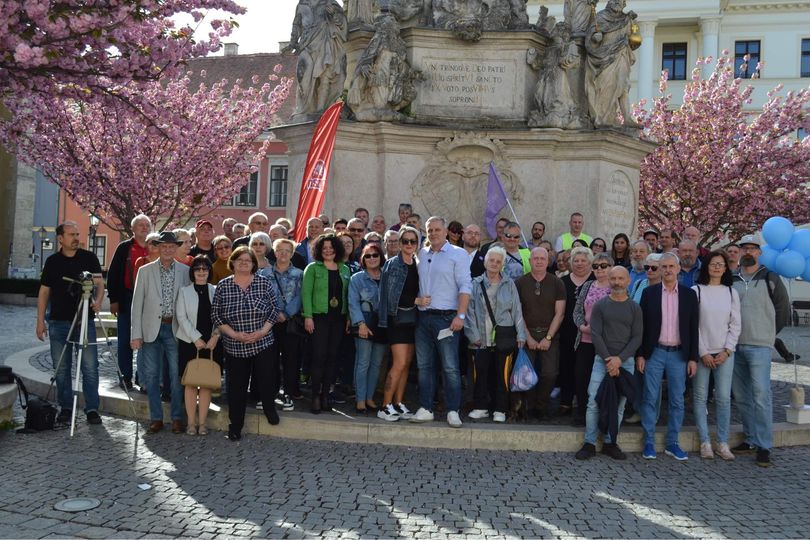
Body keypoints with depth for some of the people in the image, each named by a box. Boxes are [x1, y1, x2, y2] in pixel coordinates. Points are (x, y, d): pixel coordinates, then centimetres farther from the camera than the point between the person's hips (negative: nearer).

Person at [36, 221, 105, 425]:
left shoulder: (89, 258, 4)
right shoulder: (52, 261, 8)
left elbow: (99, 282, -1)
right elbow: (44, 292, 10)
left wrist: (98, 301, -22)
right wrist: (40, 320, 5)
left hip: (85, 320, -1)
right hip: (58, 322, 2)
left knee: (90, 367, -5)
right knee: (61, 368, 5)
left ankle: (92, 409, 2)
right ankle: (65, 408, 16)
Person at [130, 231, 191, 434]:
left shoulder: (186, 271, 3)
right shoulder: (145, 271, 4)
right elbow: (137, 304, 4)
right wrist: (136, 334, -2)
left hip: (175, 329, -1)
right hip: (151, 329, 1)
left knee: (177, 375, 1)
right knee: (152, 376, 5)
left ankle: (177, 418, 12)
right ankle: (156, 418, 16)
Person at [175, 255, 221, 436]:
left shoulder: (216, 291, 6)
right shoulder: (184, 291, 4)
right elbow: (182, 318, -3)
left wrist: (215, 336, -11)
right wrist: (196, 338, -11)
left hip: (211, 343, 1)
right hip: (189, 342, -1)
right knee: (190, 383, 1)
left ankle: (202, 422, 9)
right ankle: (191, 422, 7)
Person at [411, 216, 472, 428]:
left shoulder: (457, 254, -1)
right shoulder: (421, 254, 15)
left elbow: (464, 287, -7)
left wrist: (460, 315, -16)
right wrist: (417, 299, -1)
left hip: (446, 317, -5)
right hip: (423, 317, 5)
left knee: (450, 367, -5)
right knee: (424, 365, 8)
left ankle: (453, 411, 0)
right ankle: (426, 409, 15)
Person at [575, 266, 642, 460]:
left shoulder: (635, 308, 7)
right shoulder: (600, 305, 4)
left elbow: (637, 338, 1)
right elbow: (596, 334, -3)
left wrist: (619, 359, -11)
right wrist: (608, 359, -12)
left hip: (626, 361, 1)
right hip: (602, 360, -1)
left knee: (619, 404, 2)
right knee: (594, 402, -7)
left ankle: (610, 443, 12)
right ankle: (589, 444, 0)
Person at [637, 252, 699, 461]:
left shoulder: (689, 294, 4)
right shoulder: (649, 293, 1)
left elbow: (693, 328, 5)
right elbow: (642, 325, 1)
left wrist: (693, 358, 0)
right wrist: (640, 355, -4)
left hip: (679, 354, 1)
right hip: (654, 353, -1)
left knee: (677, 401, 6)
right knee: (650, 398, 2)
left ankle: (672, 443, 16)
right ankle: (649, 442, 11)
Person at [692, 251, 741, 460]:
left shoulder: (731, 293, 8)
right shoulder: (697, 290, -1)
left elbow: (735, 325, 7)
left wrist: (727, 351, -4)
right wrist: (702, 352, -8)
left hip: (725, 353, 2)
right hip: (702, 352, -2)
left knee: (724, 398, -1)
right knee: (700, 397, 0)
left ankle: (723, 443, 7)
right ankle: (705, 442, 8)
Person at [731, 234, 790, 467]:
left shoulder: (769, 278, 0)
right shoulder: (731, 280, 10)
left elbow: (783, 308, 5)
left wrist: (769, 333, 7)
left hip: (759, 346, -4)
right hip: (734, 346, 5)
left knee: (761, 395, -9)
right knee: (741, 397, 9)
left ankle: (764, 446, -3)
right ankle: (751, 439, 20)